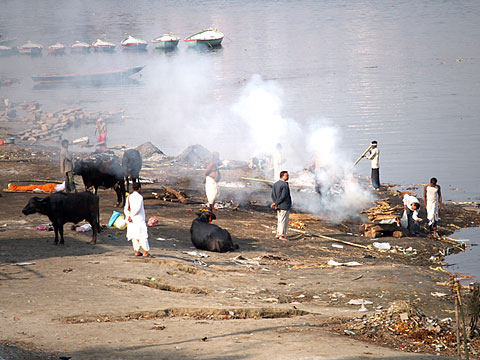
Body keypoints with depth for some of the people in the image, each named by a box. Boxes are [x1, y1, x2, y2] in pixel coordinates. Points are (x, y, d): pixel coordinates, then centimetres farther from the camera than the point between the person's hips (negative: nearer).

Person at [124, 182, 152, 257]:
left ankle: (137, 251, 9)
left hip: (131, 220, 7)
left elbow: (126, 209, 4)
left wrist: (128, 216, -7)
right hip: (139, 219, -7)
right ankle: (145, 252, -7)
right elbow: (138, 208, -21)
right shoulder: (139, 197, -10)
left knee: (134, 236, 9)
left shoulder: (129, 197, 11)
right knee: (143, 235, -4)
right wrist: (131, 215, -12)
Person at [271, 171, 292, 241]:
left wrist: (275, 203, -2)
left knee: (279, 220, 18)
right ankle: (282, 235, 2)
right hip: (285, 206, -8)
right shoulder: (285, 185, -17)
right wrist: (276, 203, -14)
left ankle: (278, 234, 23)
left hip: (278, 206, 8)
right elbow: (283, 196, -22)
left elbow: (273, 195, 5)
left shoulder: (275, 184, 8)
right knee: (284, 220, -1)